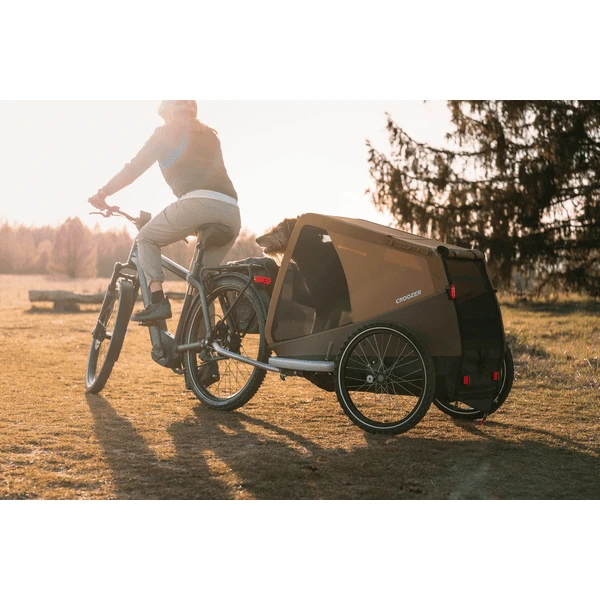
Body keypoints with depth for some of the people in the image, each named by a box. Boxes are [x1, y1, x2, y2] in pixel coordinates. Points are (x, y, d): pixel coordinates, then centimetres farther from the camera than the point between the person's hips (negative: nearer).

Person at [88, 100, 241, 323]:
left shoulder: (166, 134, 17)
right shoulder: (210, 136, 33)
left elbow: (135, 167, 12)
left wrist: (103, 193, 20)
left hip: (197, 203, -5)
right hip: (232, 211, 6)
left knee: (146, 238, 16)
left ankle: (157, 301, -2)